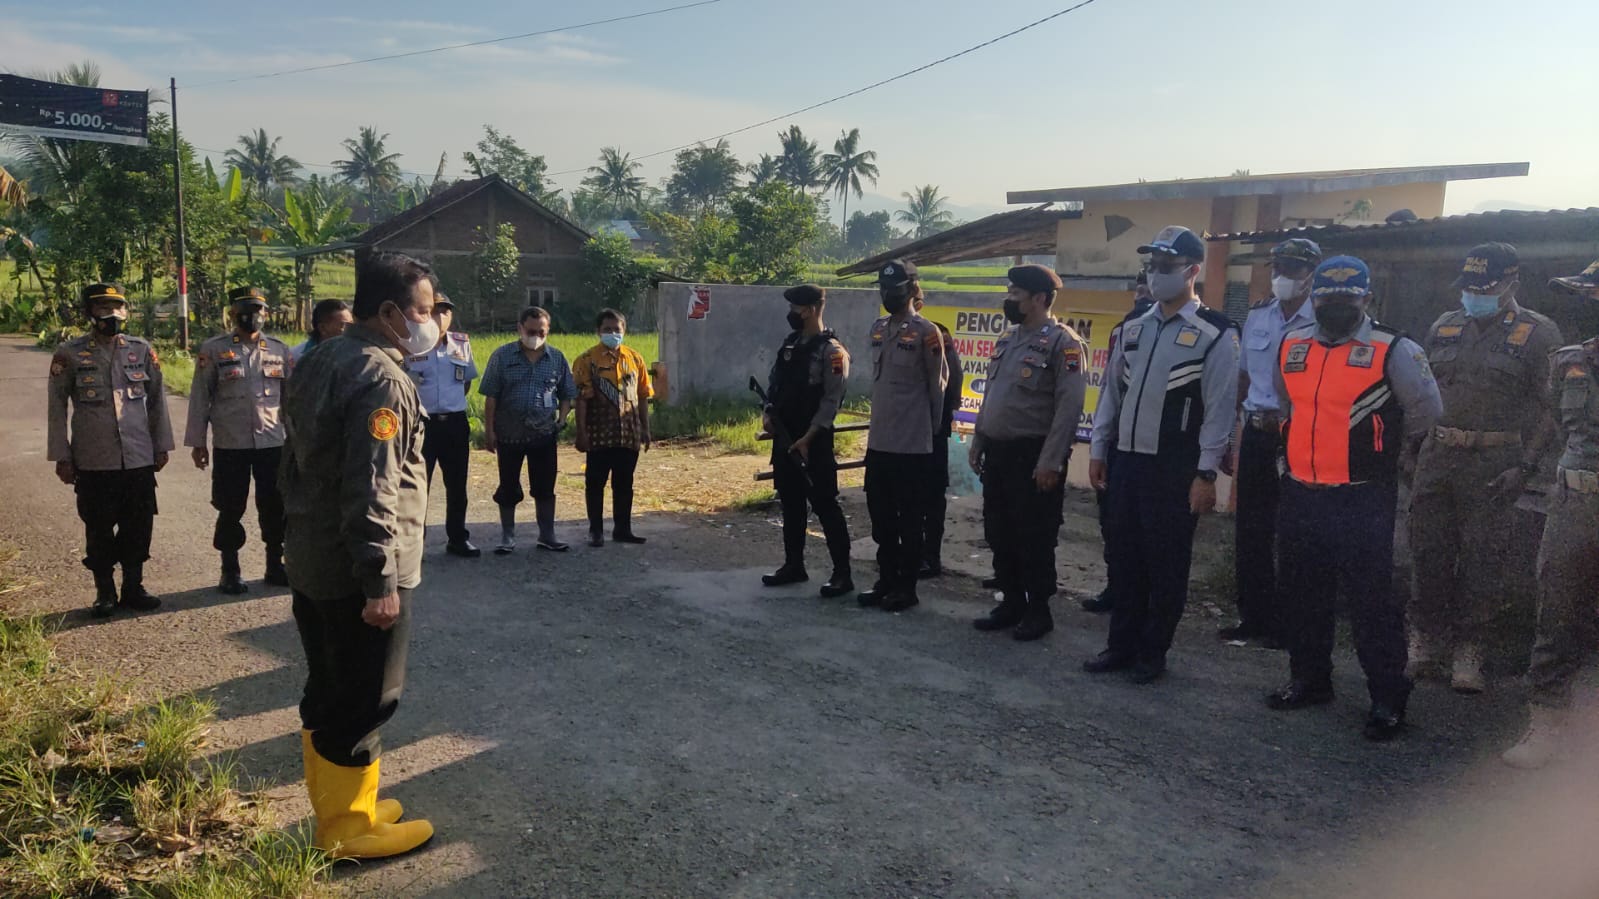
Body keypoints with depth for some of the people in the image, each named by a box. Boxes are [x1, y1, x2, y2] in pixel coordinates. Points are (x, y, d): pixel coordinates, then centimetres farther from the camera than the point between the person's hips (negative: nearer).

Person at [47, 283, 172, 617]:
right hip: (93, 461, -2)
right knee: (99, 529, 7)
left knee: (139, 526, 7)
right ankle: (105, 593, 21)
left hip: (140, 459, 2)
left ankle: (133, 587, 22)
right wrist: (61, 456, -1)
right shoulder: (69, 354, -1)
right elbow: (57, 407, 1)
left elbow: (157, 401, 10)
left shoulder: (142, 350, 4)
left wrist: (161, 446, 8)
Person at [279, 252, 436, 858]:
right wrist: (381, 581, -25)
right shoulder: (379, 379, -20)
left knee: (327, 692, 19)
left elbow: (298, 463, 18)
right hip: (356, 572, -10)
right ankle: (349, 829, 17)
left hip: (311, 560, 10)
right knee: (364, 702, 4)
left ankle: (333, 808, 33)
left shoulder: (323, 361, 11)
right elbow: (371, 492, -26)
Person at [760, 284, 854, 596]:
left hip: (813, 441, -8)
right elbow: (773, 382, 18)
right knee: (791, 504, 14)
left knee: (825, 506, -5)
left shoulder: (831, 351, -13)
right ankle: (794, 565, 25)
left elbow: (831, 401, -17)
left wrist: (808, 438, -20)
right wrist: (768, 412, 0)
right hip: (784, 437, 8)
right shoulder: (790, 343, 11)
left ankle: (842, 574, 1)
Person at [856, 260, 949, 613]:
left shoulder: (925, 332, -10)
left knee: (909, 520, 3)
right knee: (881, 517, 14)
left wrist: (932, 429, 1)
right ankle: (886, 580, 26)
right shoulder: (877, 328, 10)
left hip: (913, 444, -7)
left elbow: (937, 385, -5)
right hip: (878, 441, 7)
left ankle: (907, 586, 13)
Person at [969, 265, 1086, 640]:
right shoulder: (1007, 340, 13)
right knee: (999, 534, 13)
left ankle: (1038, 612, 15)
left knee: (1034, 538, 2)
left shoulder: (1062, 342, -12)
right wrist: (977, 442, 15)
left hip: (1033, 456, -8)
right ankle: (1011, 603, 26)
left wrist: (1050, 461, -21)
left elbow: (1070, 406, -18)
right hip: (997, 453, 8)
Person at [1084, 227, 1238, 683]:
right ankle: (1121, 645, 25)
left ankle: (1152, 654, 19)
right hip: (1127, 461, 6)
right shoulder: (1133, 328, 11)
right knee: (1124, 559, 12)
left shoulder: (1215, 335, -8)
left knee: (1166, 565, 5)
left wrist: (1206, 475, -13)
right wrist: (1098, 451, 11)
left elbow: (1219, 409, -10)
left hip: (1175, 471, -5)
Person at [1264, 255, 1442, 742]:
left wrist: (1390, 451, 14)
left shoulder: (1392, 350, -7)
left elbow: (1426, 409, 3)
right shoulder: (1291, 347, 8)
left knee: (1370, 601, -2)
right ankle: (1309, 680, 31)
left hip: (1362, 501, -5)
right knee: (1301, 596, 15)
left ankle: (1388, 698, 12)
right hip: (1299, 496, 6)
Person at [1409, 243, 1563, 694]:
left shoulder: (1537, 334, -2)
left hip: (1492, 465, -4)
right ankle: (1427, 638, 22)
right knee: (1428, 553, 8)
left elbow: (1549, 408, -5)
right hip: (1436, 458, 4)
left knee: (1482, 560, 2)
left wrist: (1525, 466, -13)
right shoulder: (1444, 327, 11)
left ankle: (1468, 648, 14)